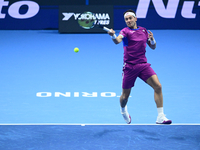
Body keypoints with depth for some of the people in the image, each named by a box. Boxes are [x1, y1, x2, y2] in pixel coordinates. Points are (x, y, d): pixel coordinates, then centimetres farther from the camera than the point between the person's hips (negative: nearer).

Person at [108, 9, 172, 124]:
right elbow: (117, 41, -26)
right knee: (125, 96, 5)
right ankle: (123, 110, 41)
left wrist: (152, 39, -6)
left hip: (143, 65, 3)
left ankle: (160, 117, -12)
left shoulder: (143, 30, 10)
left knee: (158, 86, -16)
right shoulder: (125, 31, -4)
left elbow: (153, 47, 16)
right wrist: (113, 36, -49)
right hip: (129, 67, -3)